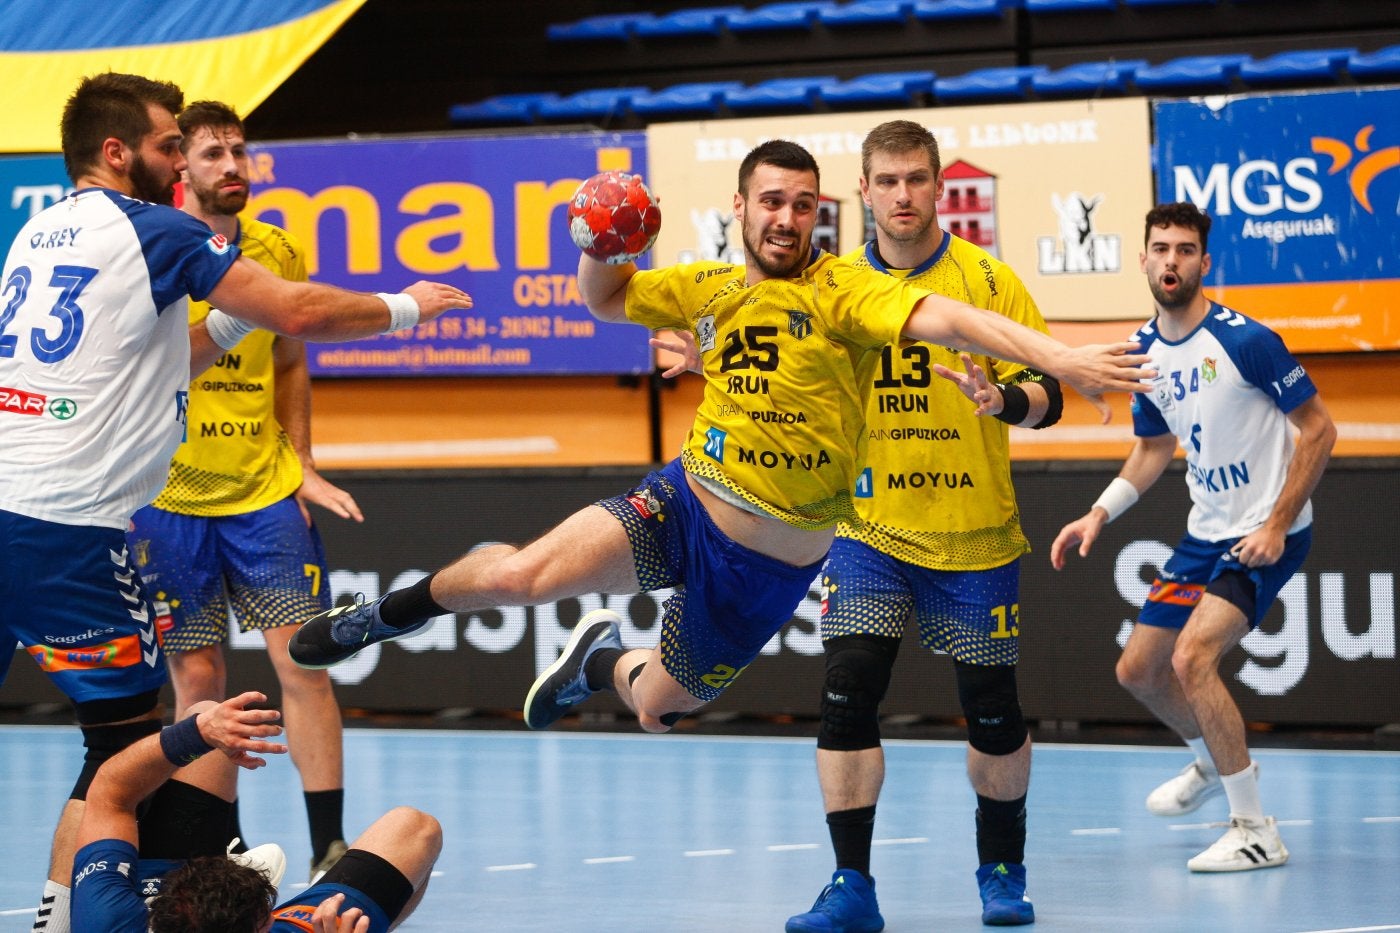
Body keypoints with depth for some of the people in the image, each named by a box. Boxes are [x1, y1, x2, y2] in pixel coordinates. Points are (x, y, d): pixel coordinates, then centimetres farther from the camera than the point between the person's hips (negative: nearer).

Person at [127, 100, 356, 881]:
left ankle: (330, 848, 2)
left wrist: (301, 464, 10)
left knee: (302, 659, -4)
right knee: (199, 678, 2)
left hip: (266, 493, 2)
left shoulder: (279, 253, 4)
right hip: (167, 497, -2)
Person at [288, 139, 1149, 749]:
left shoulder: (838, 290, -13)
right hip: (686, 507, 2)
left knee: (659, 708, 12)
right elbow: (604, 297, 20)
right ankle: (389, 614, 13)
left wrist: (1058, 359, -43)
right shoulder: (712, 289, 3)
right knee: (519, 576, -18)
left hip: (772, 564, -2)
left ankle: (604, 661, 49)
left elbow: (945, 319, -30)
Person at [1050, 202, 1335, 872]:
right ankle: (1215, 764, 43)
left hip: (1266, 537, -8)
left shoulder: (1245, 340, -19)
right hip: (1204, 534, 8)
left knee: (1192, 658, -25)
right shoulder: (1144, 351, 3)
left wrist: (1278, 525, -18)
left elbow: (1319, 429, -14)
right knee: (1138, 671, 13)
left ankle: (1255, 832, -15)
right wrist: (1100, 513, 4)